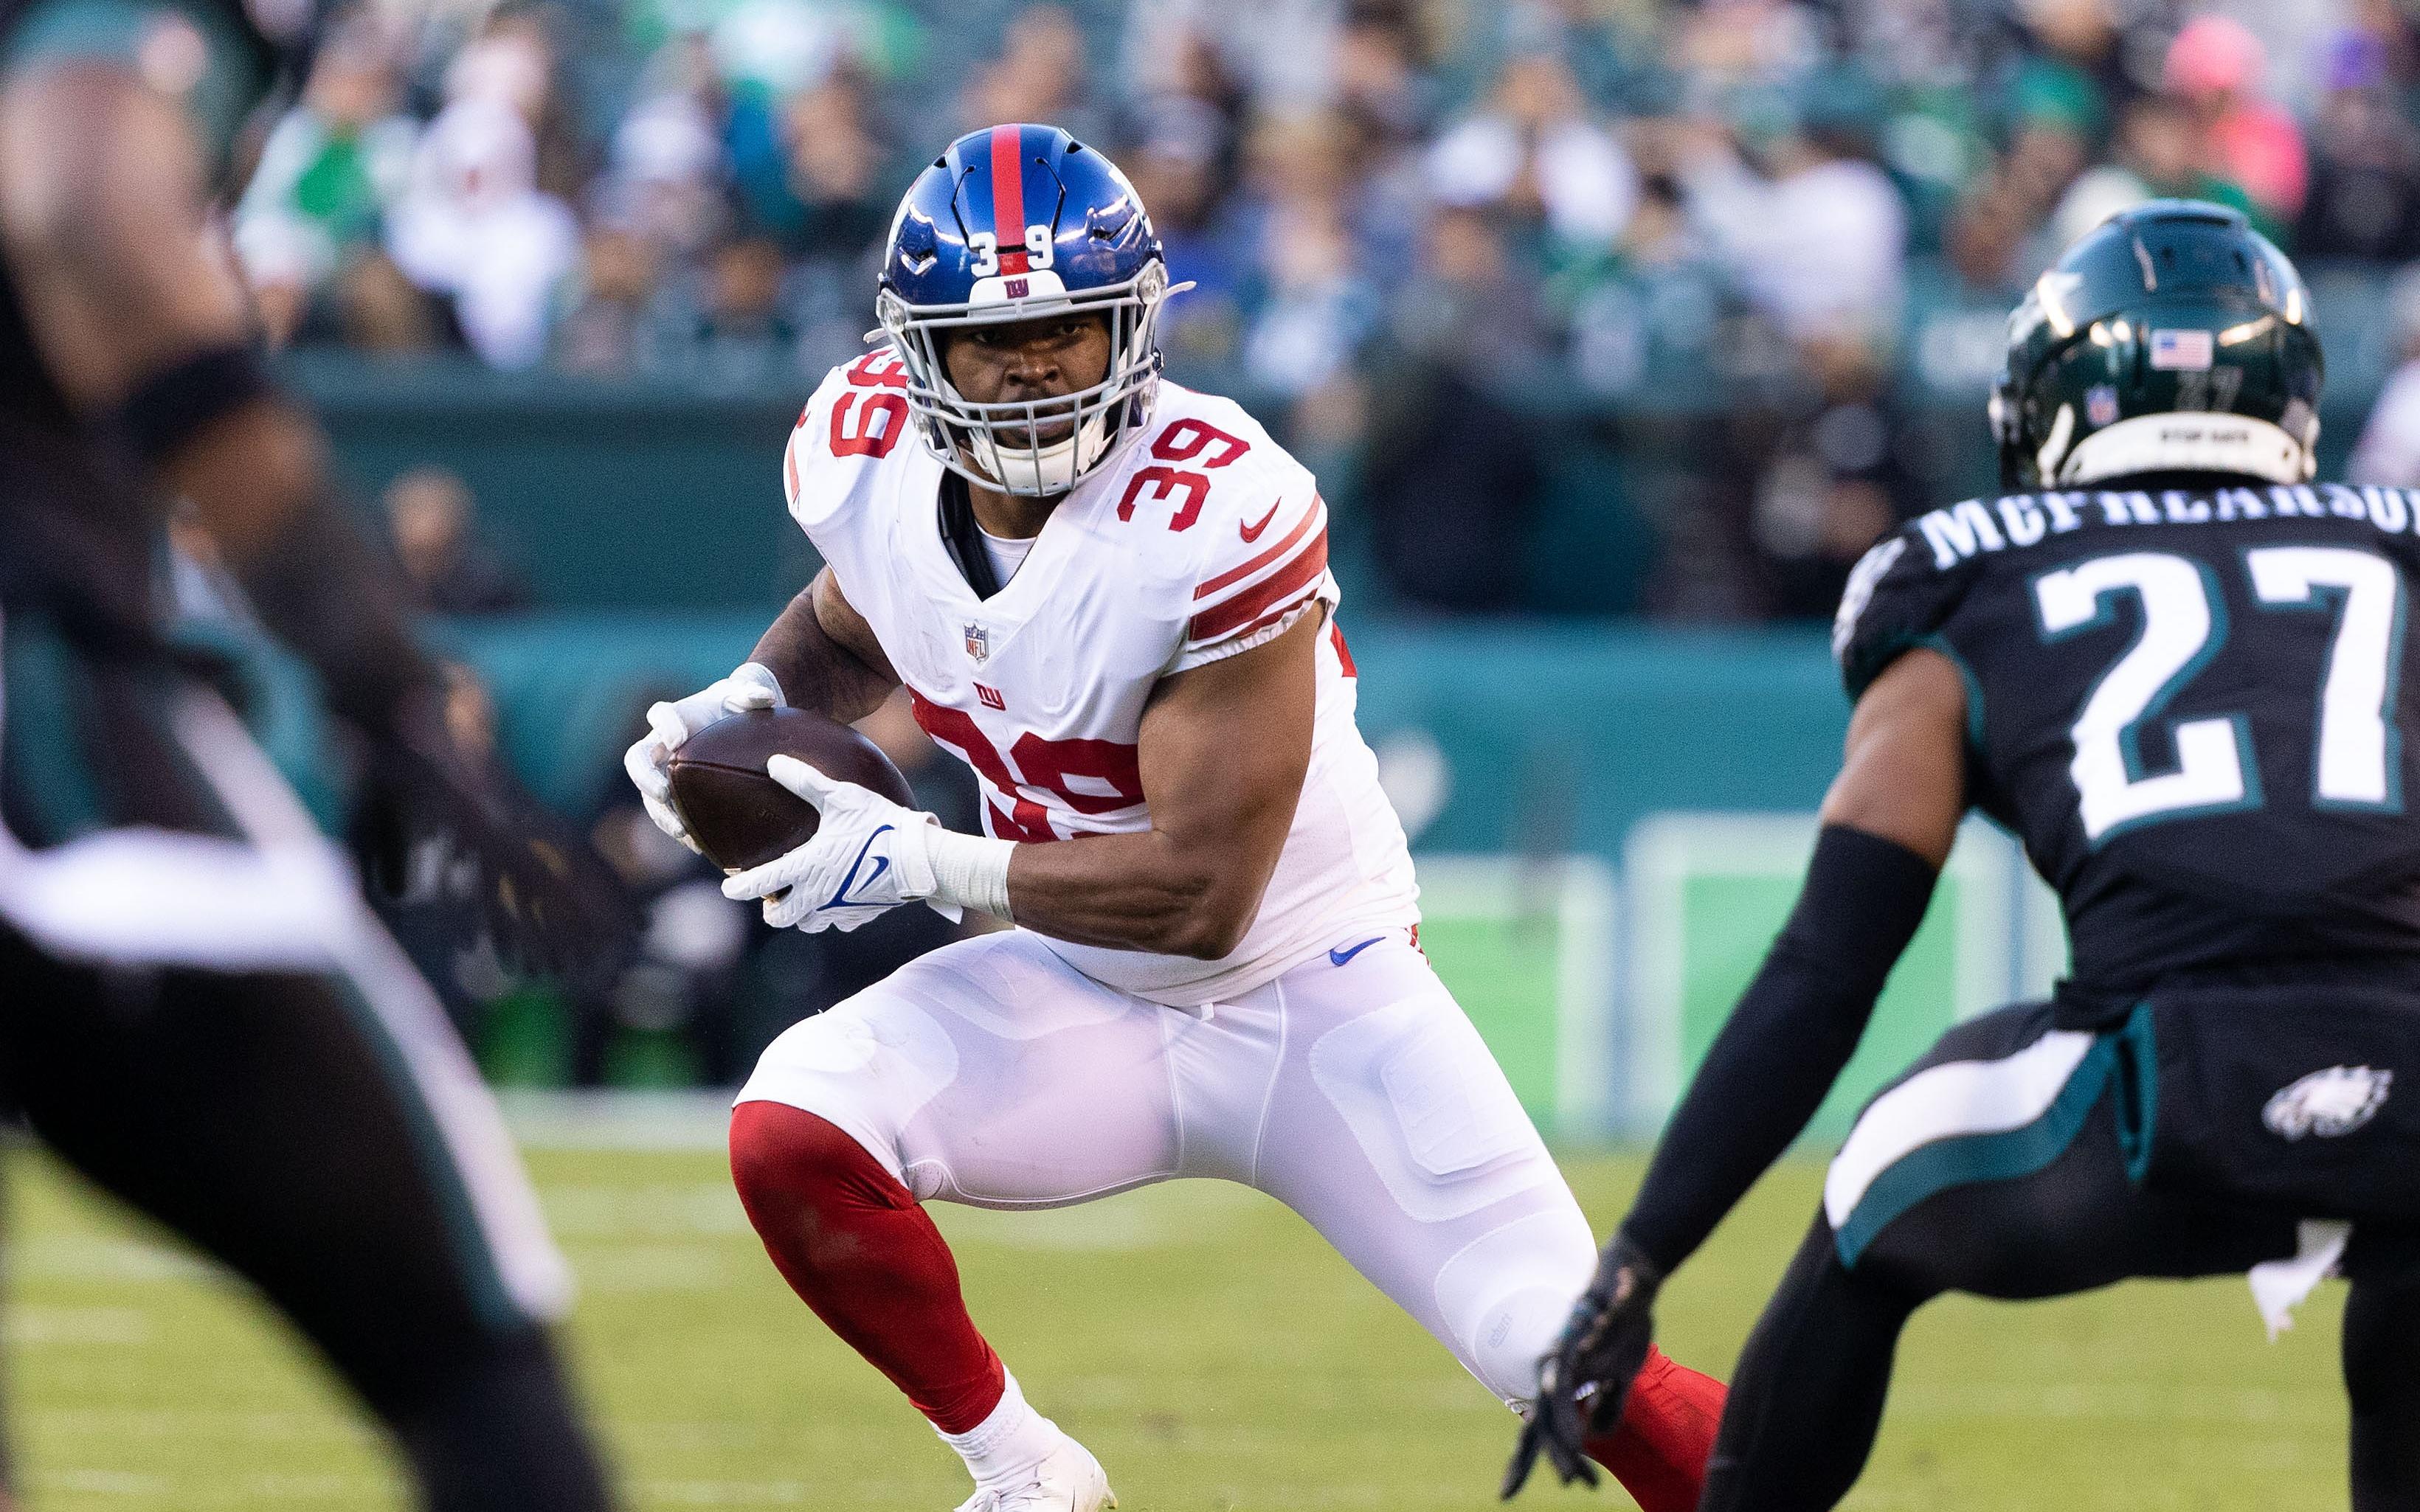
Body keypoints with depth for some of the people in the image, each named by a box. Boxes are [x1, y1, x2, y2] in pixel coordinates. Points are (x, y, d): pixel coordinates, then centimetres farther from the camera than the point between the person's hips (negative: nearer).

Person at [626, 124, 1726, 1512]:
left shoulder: (1215, 517, -28)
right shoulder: (871, 458, -10)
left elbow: (1205, 892, -26)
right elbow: (850, 630, 17)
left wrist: (927, 862, -25)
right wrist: (748, 703, -3)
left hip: (1314, 993, -5)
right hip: (1088, 1009, 5)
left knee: (1577, 1365, -16)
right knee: (790, 1135, -21)